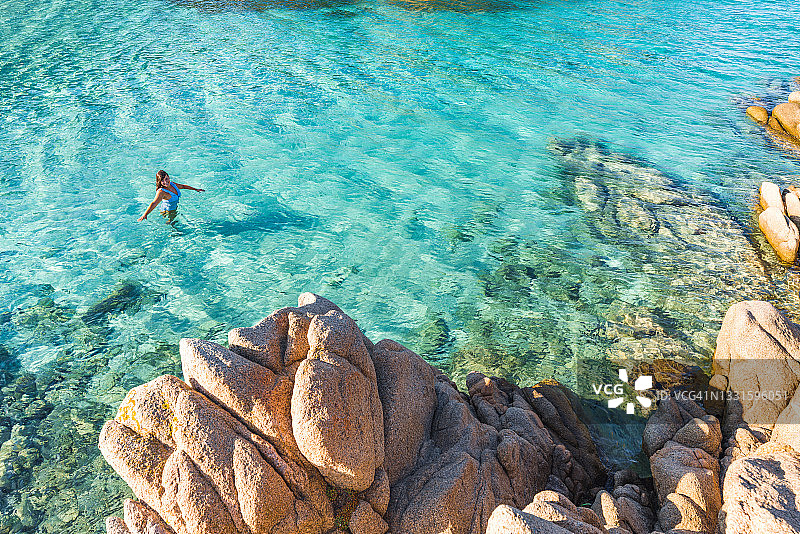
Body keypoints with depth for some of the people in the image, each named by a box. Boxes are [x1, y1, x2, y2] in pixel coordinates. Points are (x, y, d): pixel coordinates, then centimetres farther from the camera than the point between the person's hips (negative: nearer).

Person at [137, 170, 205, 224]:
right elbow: (154, 203, -37)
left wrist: (195, 189, 28)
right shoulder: (161, 192, -26)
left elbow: (182, 186, 17)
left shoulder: (172, 184, -3)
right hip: (168, 212, -7)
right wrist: (145, 214, -51)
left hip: (176, 209, 7)